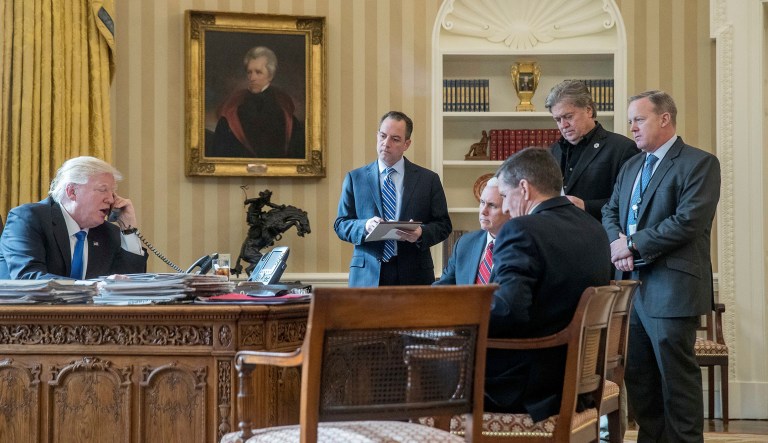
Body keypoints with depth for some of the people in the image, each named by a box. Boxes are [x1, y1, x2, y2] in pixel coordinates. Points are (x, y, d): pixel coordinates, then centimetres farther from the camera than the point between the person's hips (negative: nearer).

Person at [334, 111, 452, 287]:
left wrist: (421, 233, -15)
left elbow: (443, 225, 6)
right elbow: (340, 224, 6)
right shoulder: (355, 178, 8)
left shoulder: (428, 179, 6)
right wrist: (364, 226, -14)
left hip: (414, 276, 0)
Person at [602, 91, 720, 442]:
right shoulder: (630, 167, 19)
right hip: (632, 284, 8)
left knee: (676, 375, -1)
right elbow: (610, 213, 15)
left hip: (671, 289, -8)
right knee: (637, 375, 12)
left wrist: (633, 244, -13)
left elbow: (688, 221, -17)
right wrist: (617, 242, -8)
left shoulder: (699, 163, -6)